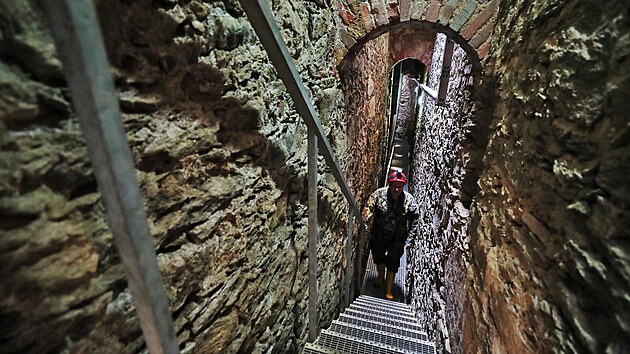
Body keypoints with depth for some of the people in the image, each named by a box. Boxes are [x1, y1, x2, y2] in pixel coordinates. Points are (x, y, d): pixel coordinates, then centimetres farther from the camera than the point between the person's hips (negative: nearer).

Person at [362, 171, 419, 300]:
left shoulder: (409, 200, -13)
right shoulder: (379, 194, -16)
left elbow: (414, 221, -5)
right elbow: (368, 209, -14)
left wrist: (409, 240, -7)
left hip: (397, 238, 0)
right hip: (379, 235, 1)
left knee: (393, 263, 8)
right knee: (378, 257, 18)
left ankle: (389, 289, 29)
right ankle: (381, 276, 49)